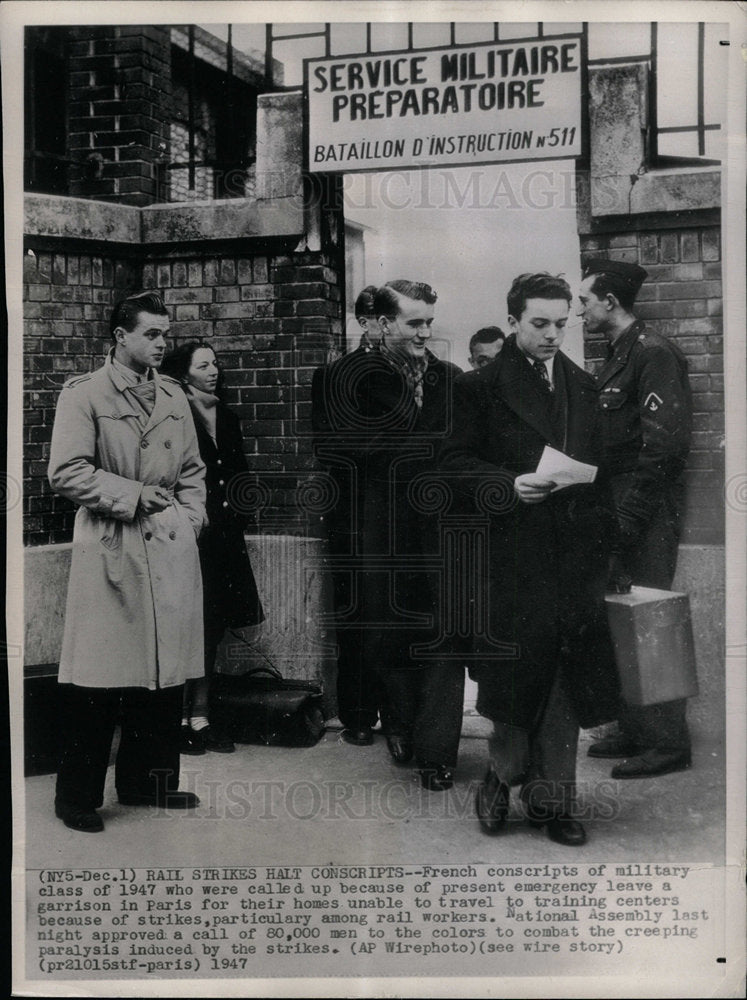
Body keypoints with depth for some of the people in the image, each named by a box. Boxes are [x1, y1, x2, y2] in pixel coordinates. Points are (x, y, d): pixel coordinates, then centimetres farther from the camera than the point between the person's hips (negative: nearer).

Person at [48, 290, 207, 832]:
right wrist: (132, 495, -11)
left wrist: (190, 517, 6)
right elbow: (67, 472, -10)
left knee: (166, 673, 11)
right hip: (111, 548, -6)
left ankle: (149, 782, 26)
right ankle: (78, 797, 14)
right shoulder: (84, 393, -2)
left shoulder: (173, 395, 16)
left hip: (172, 549, 6)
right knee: (98, 679, -1)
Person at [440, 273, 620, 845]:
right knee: (518, 674, 0)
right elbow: (456, 464, -2)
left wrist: (603, 536, 9)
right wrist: (510, 486, -18)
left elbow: (598, 467, 18)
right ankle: (503, 775, 24)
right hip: (514, 556, -4)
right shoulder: (480, 388, 0)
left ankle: (552, 798, 20)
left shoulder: (583, 387, 16)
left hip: (577, 557, 5)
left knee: (565, 682, 7)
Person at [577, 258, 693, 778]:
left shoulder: (654, 353, -12)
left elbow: (664, 442, -20)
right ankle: (634, 730, 25)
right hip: (620, 512, 9)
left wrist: (628, 515, -19)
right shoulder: (618, 356, 16)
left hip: (648, 517, -9)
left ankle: (668, 742, 8)